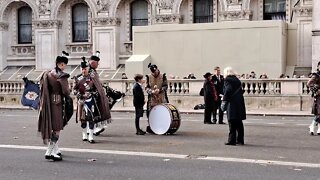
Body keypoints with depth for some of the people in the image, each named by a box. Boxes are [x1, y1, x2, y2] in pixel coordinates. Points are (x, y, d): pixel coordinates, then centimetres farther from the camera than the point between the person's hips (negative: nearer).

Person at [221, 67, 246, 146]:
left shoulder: (227, 80, -6)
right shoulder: (237, 80, 15)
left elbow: (228, 90, -17)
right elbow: (241, 91, 15)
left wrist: (224, 100, -10)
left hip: (232, 104, -7)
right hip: (240, 103, 7)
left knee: (232, 123, -5)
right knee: (239, 123, 13)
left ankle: (232, 140, -5)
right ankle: (240, 140, 19)